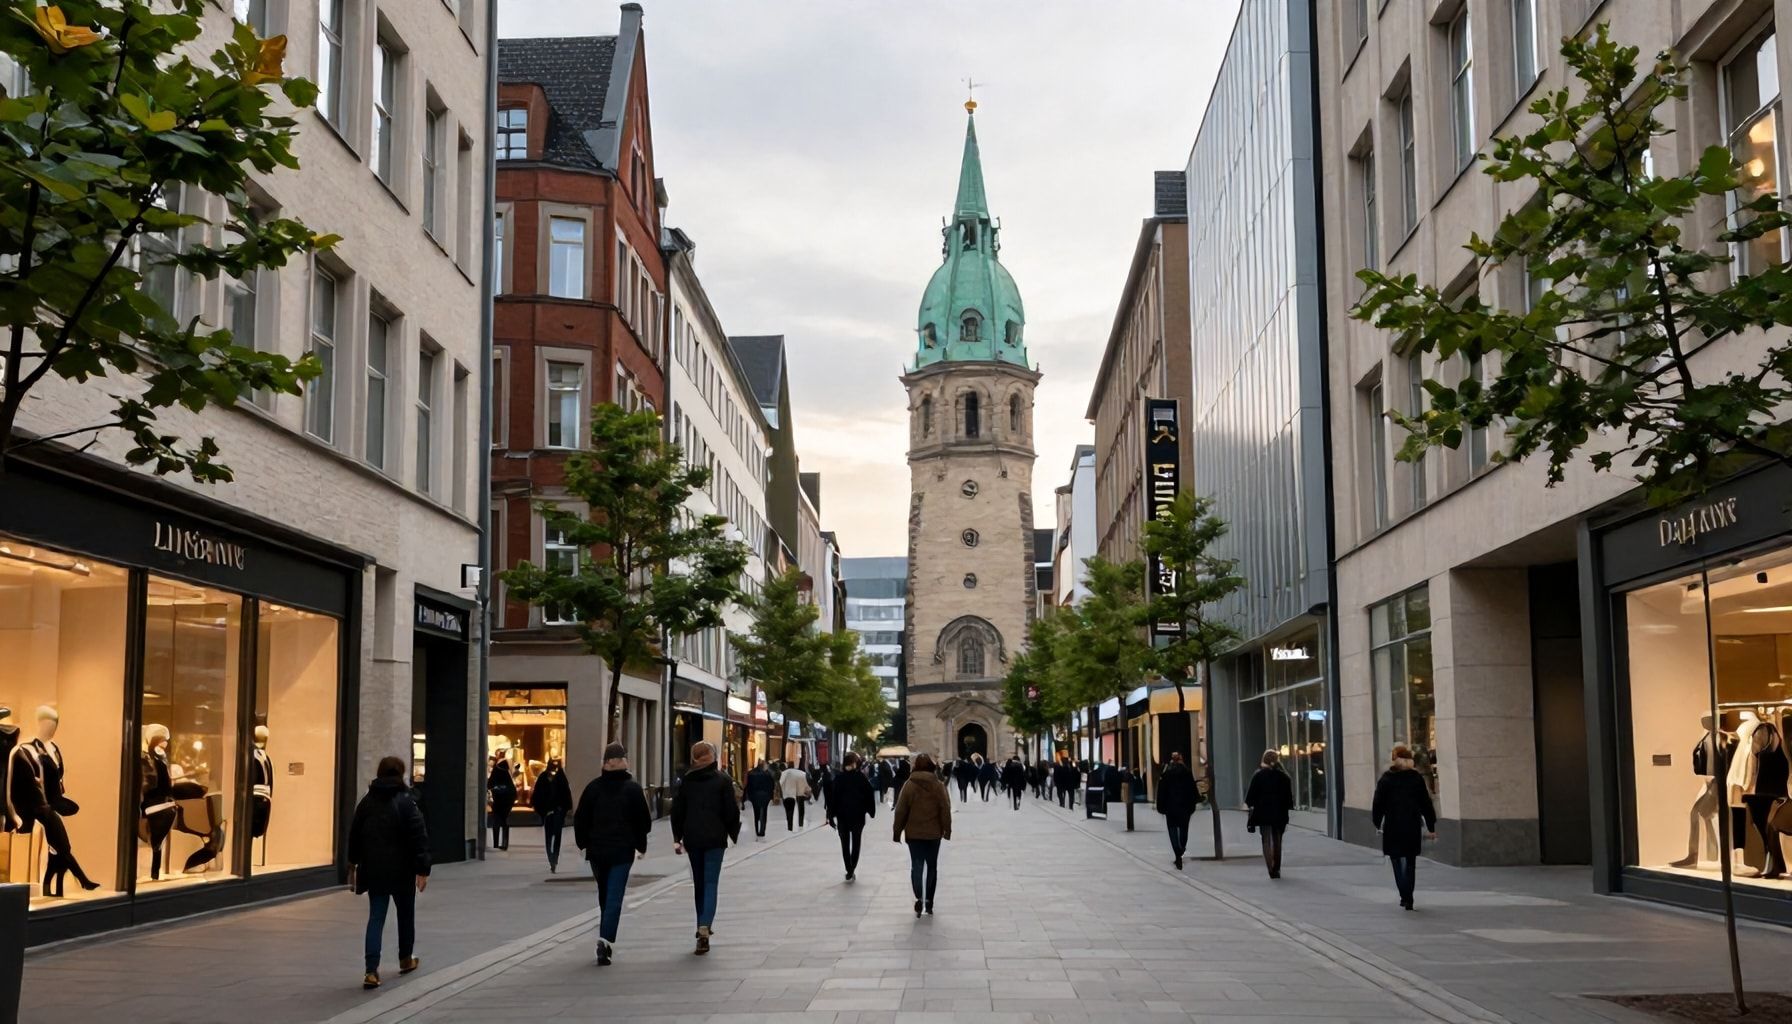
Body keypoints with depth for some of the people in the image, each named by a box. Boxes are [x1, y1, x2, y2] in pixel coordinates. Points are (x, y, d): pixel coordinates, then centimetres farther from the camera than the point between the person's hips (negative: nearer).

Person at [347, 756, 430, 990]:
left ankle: (372, 970, -11)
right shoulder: (405, 801, -10)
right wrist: (422, 869, -12)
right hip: (401, 870, -3)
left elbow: (354, 835, 12)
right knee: (406, 913, 17)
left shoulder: (367, 801, 4)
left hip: (374, 869, 3)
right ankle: (406, 959, 33)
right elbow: (419, 837, -15)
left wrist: (353, 865, 23)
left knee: (376, 917, 2)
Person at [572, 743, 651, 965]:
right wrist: (641, 846, 12)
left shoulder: (593, 787, 1)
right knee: (614, 897, -5)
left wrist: (583, 843, 16)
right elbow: (644, 821, -2)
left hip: (597, 850, 3)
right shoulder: (633, 788, -5)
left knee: (604, 896, 18)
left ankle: (606, 939, 27)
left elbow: (580, 818, 3)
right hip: (622, 851, -3)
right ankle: (606, 939, -21)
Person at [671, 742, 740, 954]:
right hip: (715, 838, -3)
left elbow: (677, 810, 7)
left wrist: (677, 838, 12)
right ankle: (704, 928, -21)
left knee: (698, 883, 17)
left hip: (692, 838, 3)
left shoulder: (687, 781, 5)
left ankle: (702, 927, 24)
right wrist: (733, 833, 9)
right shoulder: (722, 781, -4)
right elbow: (731, 810, -4)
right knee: (711, 883, -5)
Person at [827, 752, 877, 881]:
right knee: (856, 842, 11)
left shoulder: (838, 778, -6)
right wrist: (871, 811, 6)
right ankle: (852, 870, -1)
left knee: (845, 843, 10)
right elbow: (869, 795, -4)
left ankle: (849, 871, 3)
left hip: (842, 816, 0)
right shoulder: (861, 777, -6)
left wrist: (831, 816, -2)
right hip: (858, 816, 0)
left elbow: (832, 798, -6)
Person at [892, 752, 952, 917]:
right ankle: (929, 901, 15)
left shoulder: (909, 785, -5)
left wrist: (898, 831, 5)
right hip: (933, 833, 1)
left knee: (916, 866, 2)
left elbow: (901, 811, -3)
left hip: (913, 833, -1)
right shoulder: (939, 785, -5)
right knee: (932, 866, 13)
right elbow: (945, 810, -4)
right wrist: (947, 829, 6)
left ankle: (919, 898, -18)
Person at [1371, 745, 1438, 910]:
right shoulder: (1417, 778, 1)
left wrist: (1377, 823, 11)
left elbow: (1378, 803, -1)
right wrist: (1431, 827, 8)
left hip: (1392, 827, -2)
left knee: (1397, 861, 4)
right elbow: (1426, 803, 3)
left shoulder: (1387, 778, -3)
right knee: (1410, 863, 11)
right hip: (1412, 826, 2)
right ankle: (1408, 899, 11)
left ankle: (1405, 895, -13)